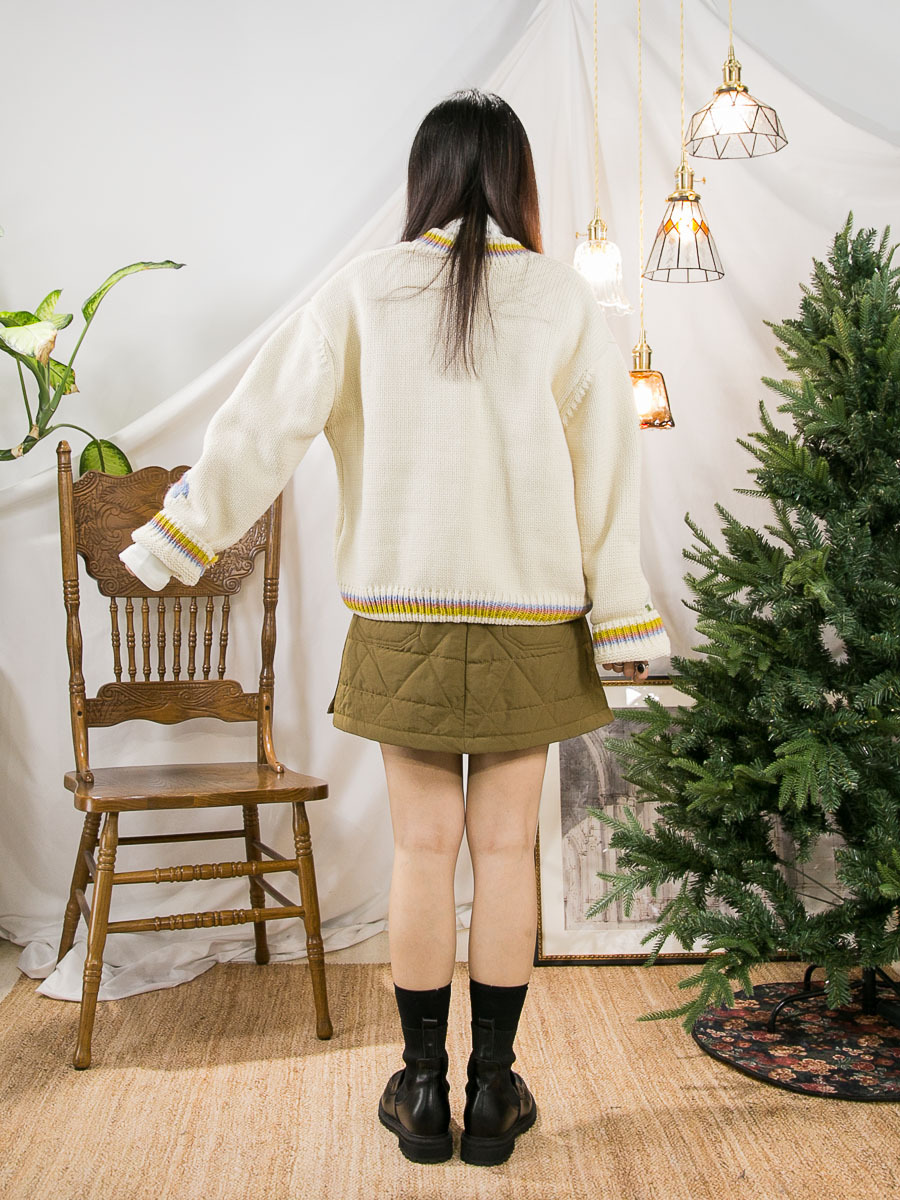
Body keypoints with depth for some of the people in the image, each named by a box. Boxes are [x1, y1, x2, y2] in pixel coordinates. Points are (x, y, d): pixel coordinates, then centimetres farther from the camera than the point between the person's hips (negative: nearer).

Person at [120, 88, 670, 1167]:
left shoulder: (368, 287, -2)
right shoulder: (563, 298, -1)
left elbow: (267, 421, -3)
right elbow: (606, 470, -1)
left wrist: (175, 541, 5)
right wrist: (626, 622, 5)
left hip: (402, 619, 0)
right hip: (530, 620, 0)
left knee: (422, 848, 8)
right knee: (505, 848, 8)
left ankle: (423, 1090, 19)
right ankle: (493, 1089, 19)